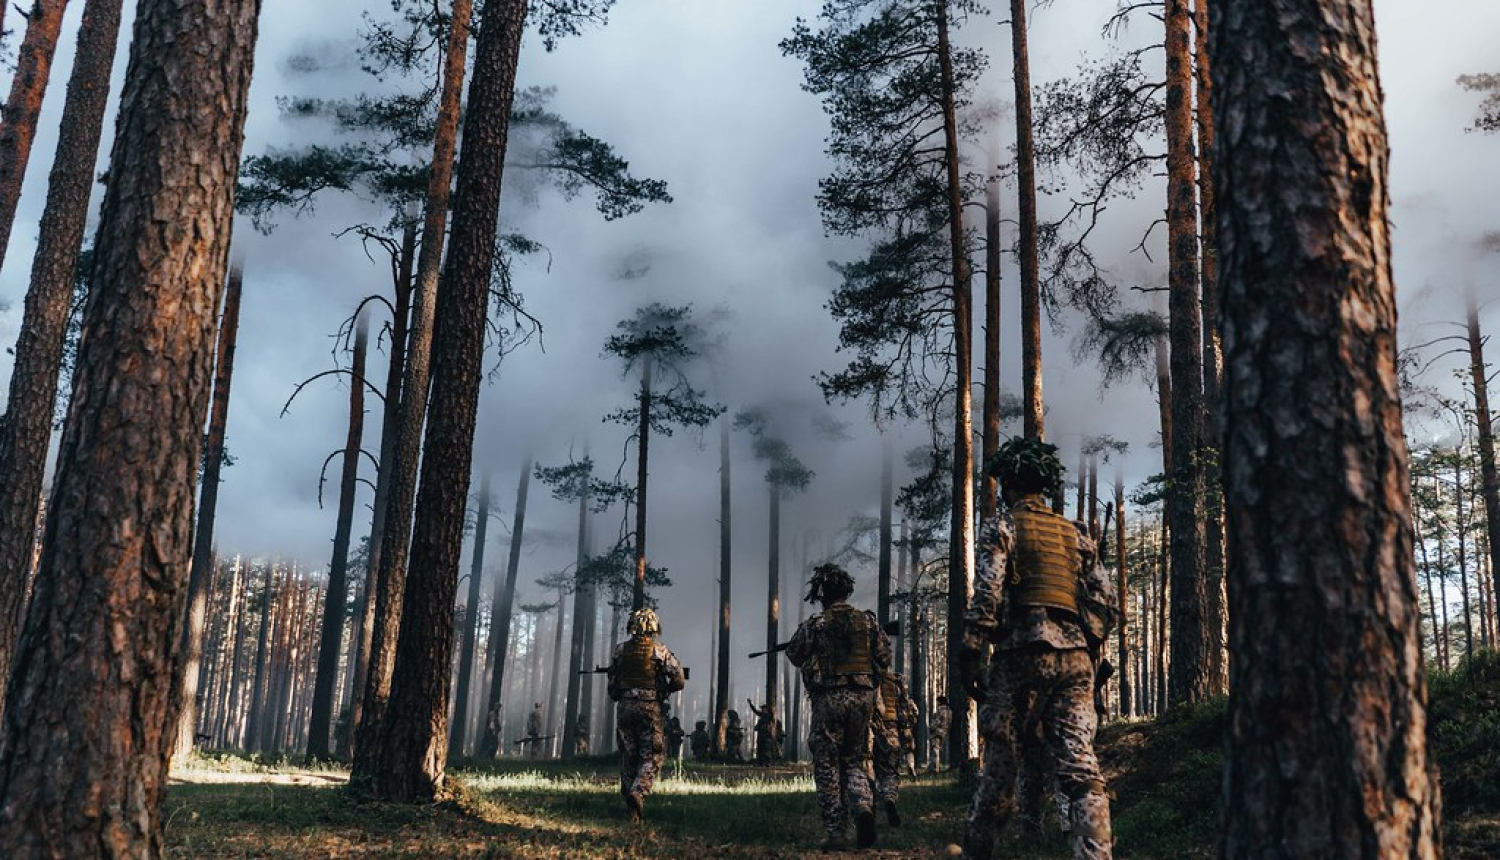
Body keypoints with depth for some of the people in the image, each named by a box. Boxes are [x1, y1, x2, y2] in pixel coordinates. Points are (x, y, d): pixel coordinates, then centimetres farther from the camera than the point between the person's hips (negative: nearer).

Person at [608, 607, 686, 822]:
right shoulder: (660, 651, -3)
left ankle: (631, 809, 10)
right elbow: (679, 681, -6)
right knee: (652, 757, 2)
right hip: (649, 707, -3)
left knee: (628, 757, 10)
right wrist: (665, 690, 12)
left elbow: (612, 682, 10)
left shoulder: (620, 650, 6)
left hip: (625, 707, 3)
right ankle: (638, 792, -22)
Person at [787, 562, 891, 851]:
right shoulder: (868, 621, 3)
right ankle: (863, 806, -11)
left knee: (827, 767, 7)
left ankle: (835, 832, 3)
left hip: (829, 699, -3)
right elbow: (884, 660, 7)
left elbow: (795, 656, 10)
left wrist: (803, 631, 26)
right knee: (854, 762, 16)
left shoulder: (815, 625, -5)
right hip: (863, 697, 3)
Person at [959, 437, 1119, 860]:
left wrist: (969, 655, -11)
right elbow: (1105, 599, 13)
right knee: (1081, 768, -3)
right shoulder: (1075, 535, 18)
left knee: (1001, 762, 5)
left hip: (1023, 655, -4)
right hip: (1074, 660, 4)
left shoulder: (1002, 527, 2)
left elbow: (987, 594, -11)